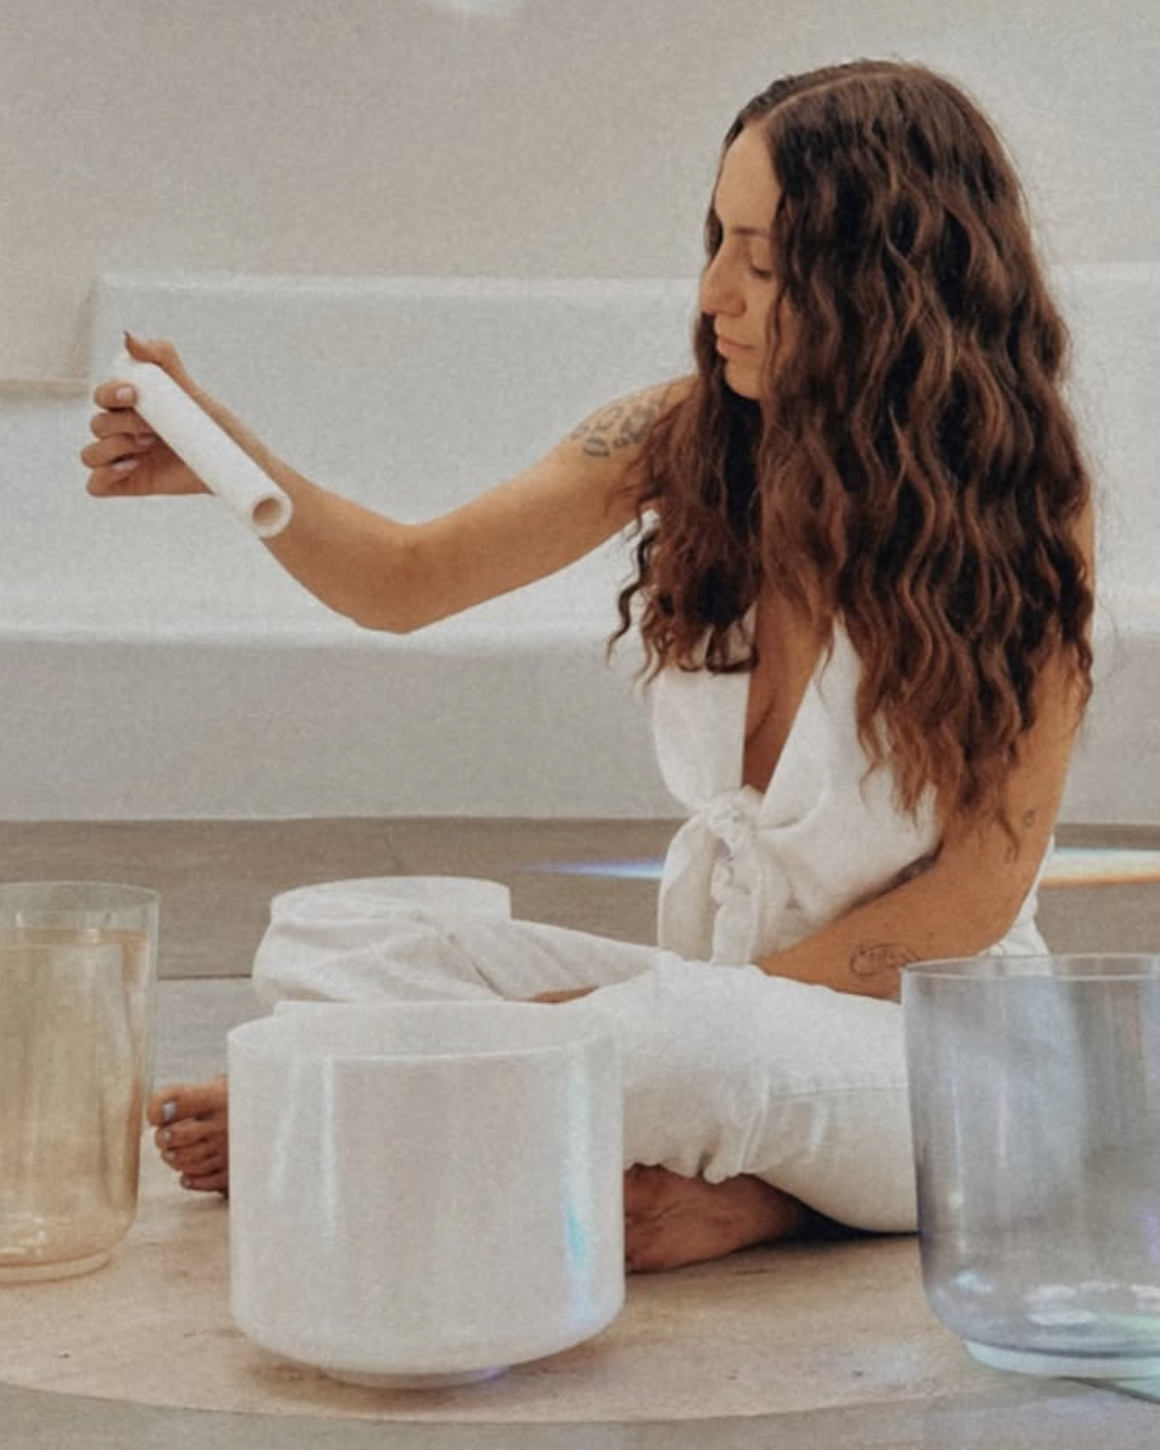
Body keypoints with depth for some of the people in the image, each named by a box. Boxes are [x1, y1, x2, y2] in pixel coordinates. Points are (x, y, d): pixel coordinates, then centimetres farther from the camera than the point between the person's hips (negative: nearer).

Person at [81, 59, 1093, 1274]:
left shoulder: (1019, 510, -15)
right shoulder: (686, 435, -4)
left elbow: (981, 889, -12)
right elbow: (407, 580, 1)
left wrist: (720, 1000, -16)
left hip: (928, 1039, -5)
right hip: (714, 992, 5)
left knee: (695, 1040, -38)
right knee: (318, 941, -9)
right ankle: (732, 1186, -22)